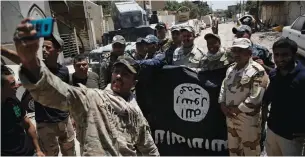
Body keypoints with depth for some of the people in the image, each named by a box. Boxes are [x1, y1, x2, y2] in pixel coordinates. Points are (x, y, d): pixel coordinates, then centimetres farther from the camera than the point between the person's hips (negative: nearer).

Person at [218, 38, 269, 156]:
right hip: (230, 117, 7)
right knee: (233, 148, 25)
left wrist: (237, 109, -17)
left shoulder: (257, 71, -18)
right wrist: (222, 104, -3)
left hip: (248, 119, -7)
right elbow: (224, 87, 12)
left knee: (250, 150, 13)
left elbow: (255, 98, -24)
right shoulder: (230, 69, 7)